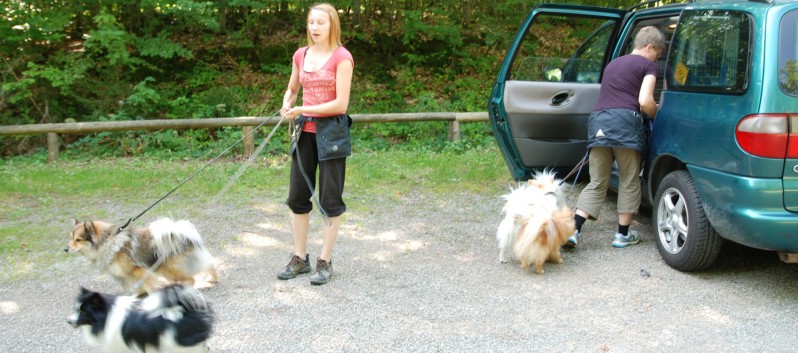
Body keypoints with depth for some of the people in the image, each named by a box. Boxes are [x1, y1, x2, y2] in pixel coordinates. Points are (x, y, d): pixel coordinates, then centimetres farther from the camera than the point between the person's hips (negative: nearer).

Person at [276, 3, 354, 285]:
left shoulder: (341, 57, -10)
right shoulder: (300, 55, 8)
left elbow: (341, 103, -15)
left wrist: (303, 110, -17)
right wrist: (287, 106, -1)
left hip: (331, 132, -6)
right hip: (305, 132, 6)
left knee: (330, 199, 1)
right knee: (297, 197, 9)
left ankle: (325, 261, 12)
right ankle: (300, 258, 21)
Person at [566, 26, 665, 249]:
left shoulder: (613, 64, 29)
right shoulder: (648, 65, 8)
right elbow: (645, 102, -5)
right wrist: (657, 115, 15)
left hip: (597, 121, 6)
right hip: (624, 121, -6)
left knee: (597, 183, 9)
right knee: (629, 181, 10)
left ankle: (573, 228, -7)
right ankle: (623, 234, 16)